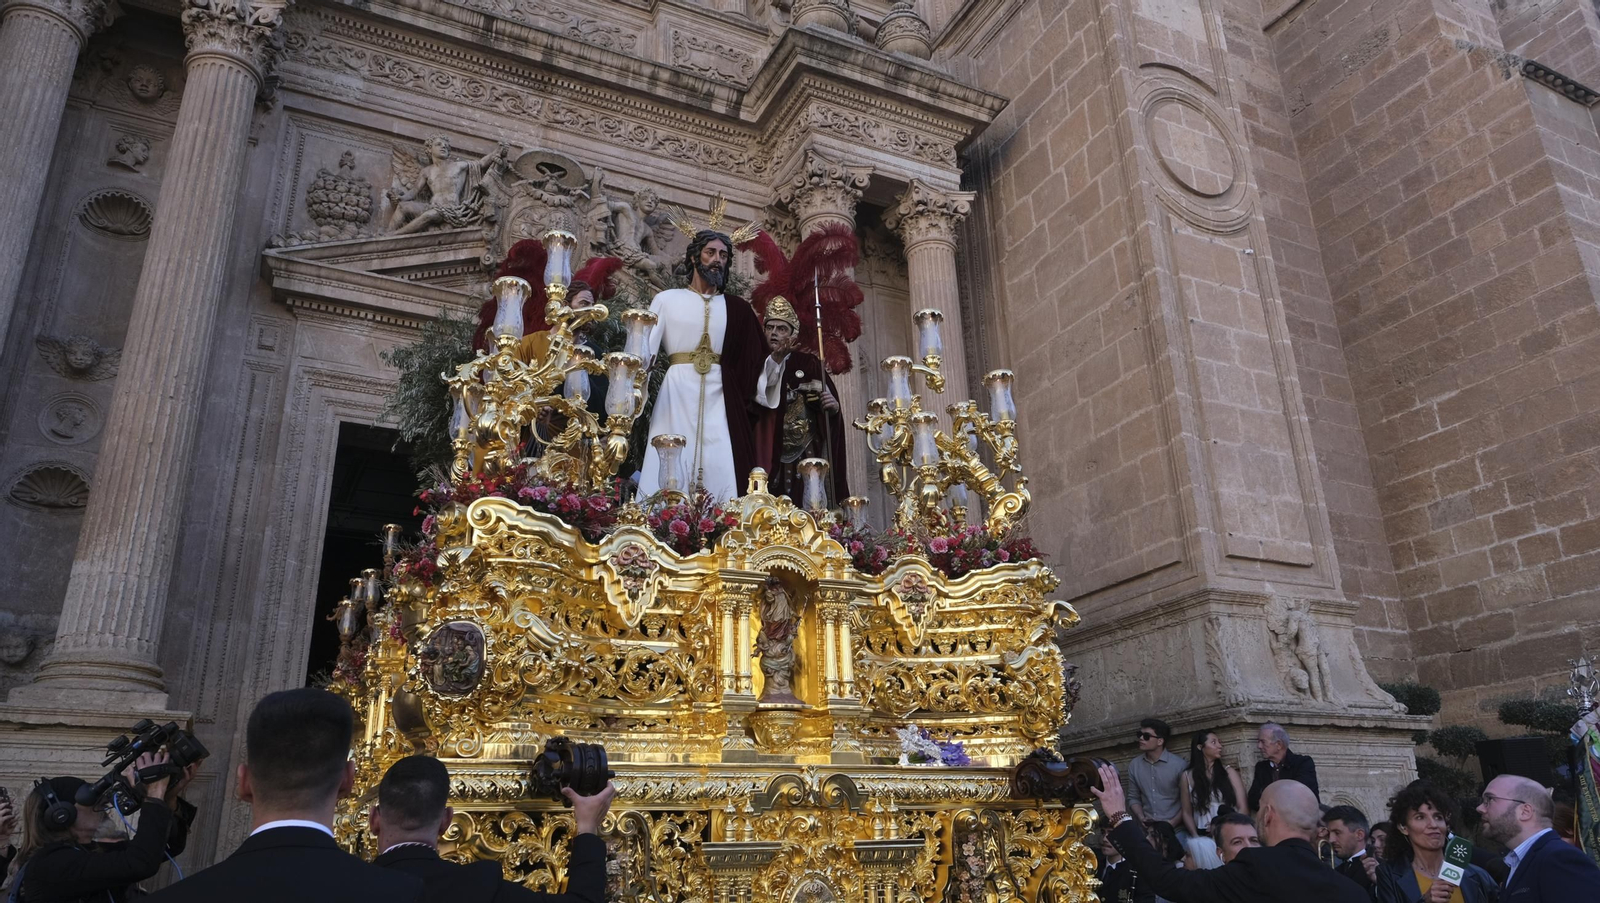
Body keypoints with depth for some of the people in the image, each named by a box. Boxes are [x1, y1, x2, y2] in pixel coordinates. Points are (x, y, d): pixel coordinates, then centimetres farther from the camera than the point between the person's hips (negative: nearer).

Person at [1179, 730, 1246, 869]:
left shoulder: (1229, 772, 6)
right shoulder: (1187, 776, 6)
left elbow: (1242, 808, 5)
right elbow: (1187, 813, 8)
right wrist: (1196, 838, -4)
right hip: (1202, 838, 1)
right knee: (1202, 849, -21)